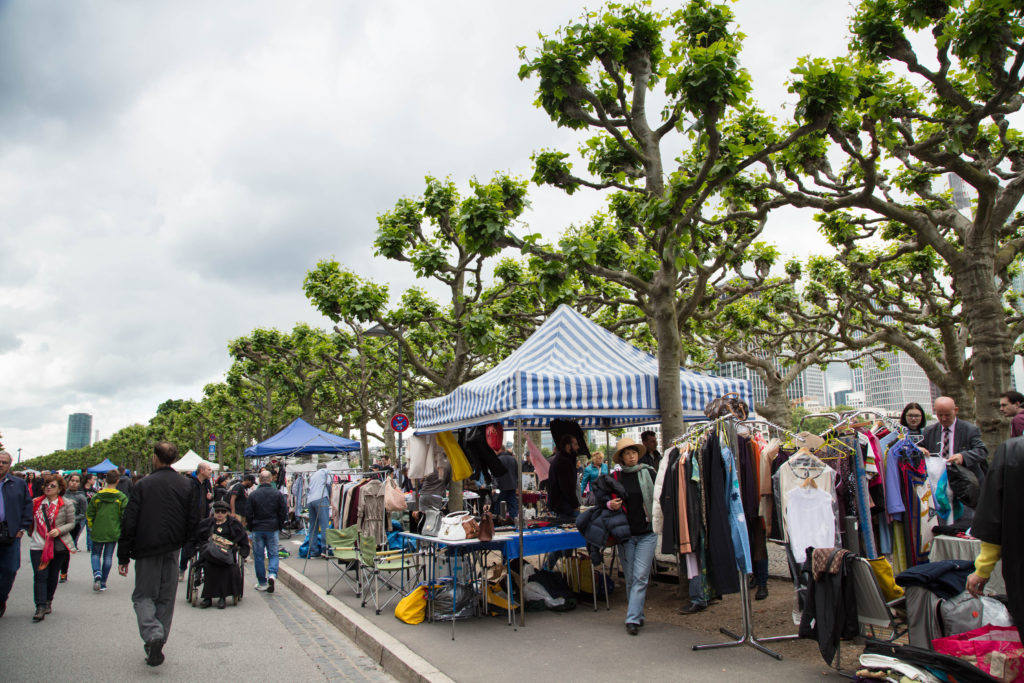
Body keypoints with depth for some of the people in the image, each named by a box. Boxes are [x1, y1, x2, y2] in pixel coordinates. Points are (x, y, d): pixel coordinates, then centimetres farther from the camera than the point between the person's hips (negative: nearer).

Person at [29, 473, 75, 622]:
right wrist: (31, 532, 5)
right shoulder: (36, 503, 7)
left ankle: (48, 601, 30)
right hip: (38, 545, 1)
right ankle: (40, 607, -8)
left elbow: (71, 523, -2)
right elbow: (29, 519, 19)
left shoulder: (66, 504, -1)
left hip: (58, 545, -1)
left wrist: (59, 530, -18)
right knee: (40, 576, -8)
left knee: (53, 575, 10)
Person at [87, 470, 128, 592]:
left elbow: (89, 514, 2)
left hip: (98, 532, 1)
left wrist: (92, 527, 17)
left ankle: (97, 573, -10)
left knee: (95, 554, 16)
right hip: (113, 532, -1)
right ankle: (103, 583, 11)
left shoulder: (96, 496, -2)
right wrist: (121, 528, 8)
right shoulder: (122, 497, -7)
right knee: (108, 556, 9)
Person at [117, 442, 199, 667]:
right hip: (172, 550, 3)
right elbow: (193, 522, 1)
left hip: (146, 549, -3)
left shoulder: (143, 485, -9)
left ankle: (153, 635, -15)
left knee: (143, 595, 8)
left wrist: (123, 556, -2)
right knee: (166, 598, 13)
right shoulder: (187, 486, -1)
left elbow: (129, 522, -9)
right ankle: (158, 644, 17)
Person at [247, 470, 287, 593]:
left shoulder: (253, 495, -5)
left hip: (257, 529, 0)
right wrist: (280, 526, 13)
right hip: (272, 529, 0)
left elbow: (248, 514, -2)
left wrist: (251, 528, 12)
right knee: (273, 554, 9)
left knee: (259, 556, 9)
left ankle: (262, 583, 12)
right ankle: (272, 574, -16)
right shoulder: (277, 494, -3)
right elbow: (284, 513, -1)